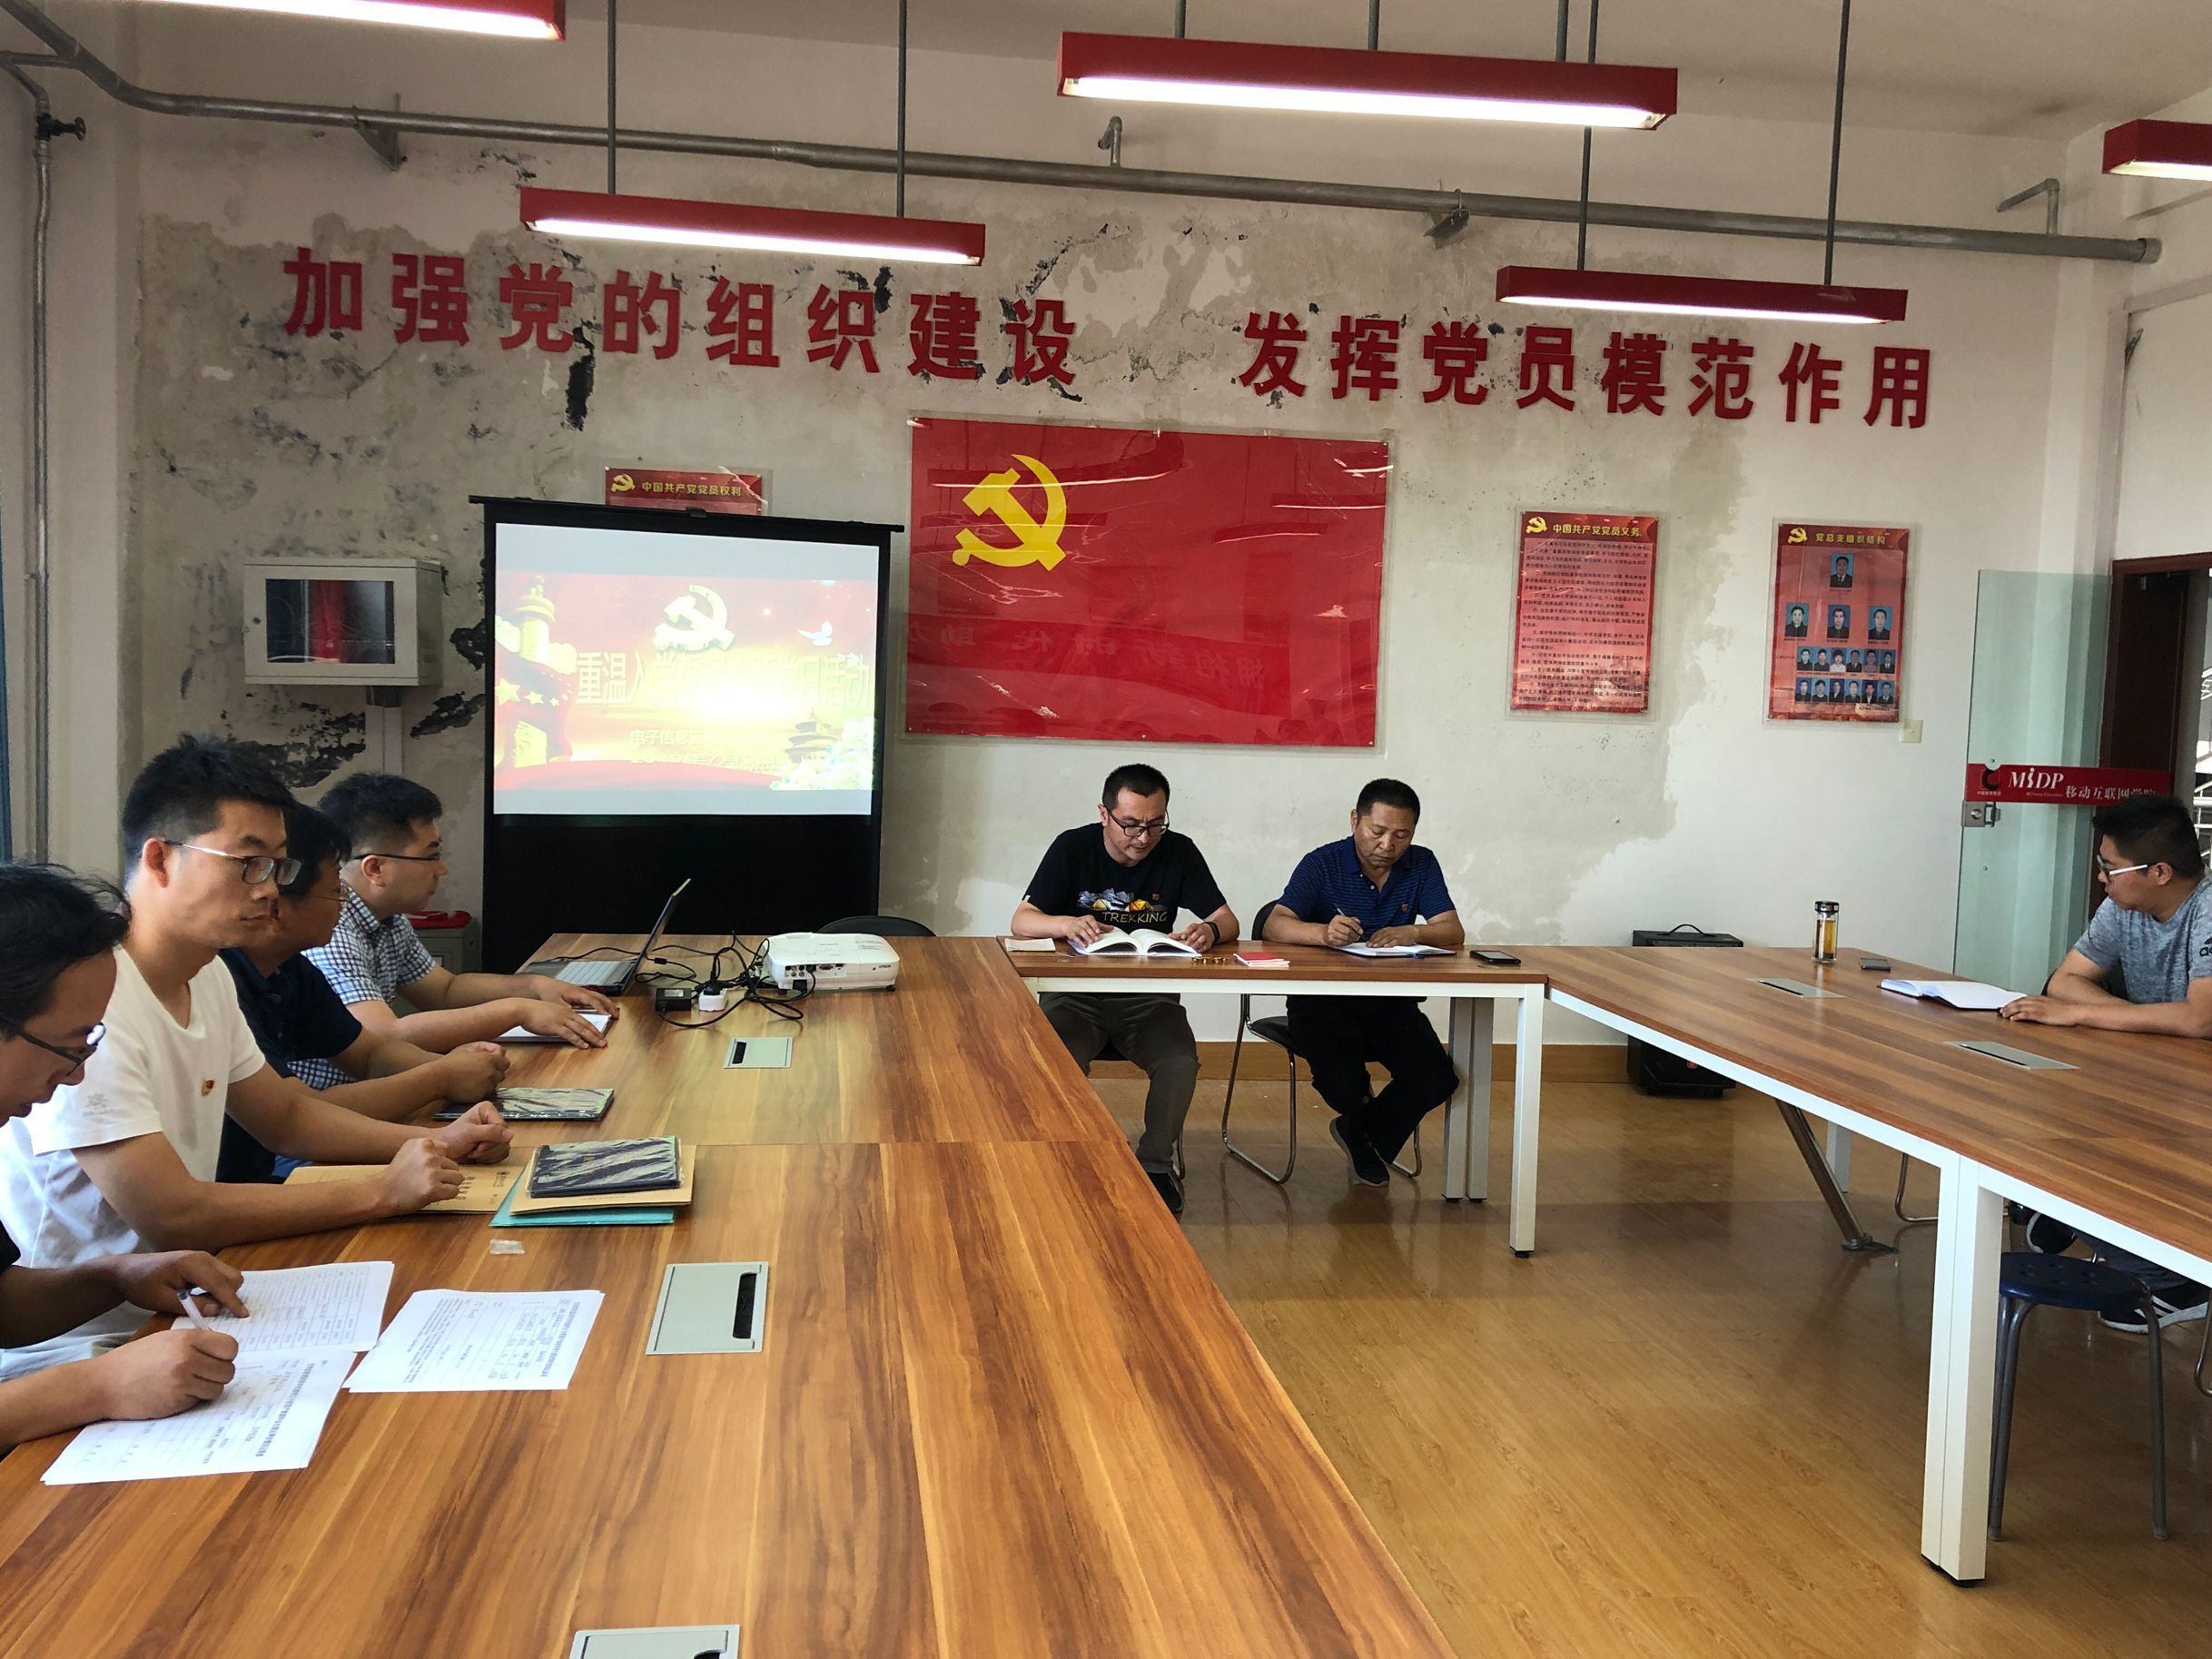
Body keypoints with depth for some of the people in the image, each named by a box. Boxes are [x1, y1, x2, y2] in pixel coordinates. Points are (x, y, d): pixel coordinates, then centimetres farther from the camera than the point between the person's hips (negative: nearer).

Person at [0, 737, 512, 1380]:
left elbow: (285, 1114, 18)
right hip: (73, 1347, -8)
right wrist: (384, 1190, -20)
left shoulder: (207, 975, 6)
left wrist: (434, 1144, 2)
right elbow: (172, 1216, -26)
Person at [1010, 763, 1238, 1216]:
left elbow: (1228, 920, -1)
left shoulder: (1179, 851, -1)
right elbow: (1021, 922, -10)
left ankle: (1156, 1164, -2)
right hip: (1076, 996, -1)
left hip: (1149, 999, 1)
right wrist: (1065, 924, -33)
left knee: (1181, 1061, -27)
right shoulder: (1073, 847, -5)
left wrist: (1209, 930, -26)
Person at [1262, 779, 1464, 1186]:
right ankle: (1361, 1127, 15)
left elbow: (1454, 933, -6)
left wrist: (1412, 933, -29)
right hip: (1323, 1001, -3)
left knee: (1436, 1079, -19)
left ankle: (1366, 1136, 14)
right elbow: (1275, 925, -18)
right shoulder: (1322, 864, -5)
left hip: (1392, 1002, 3)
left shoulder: (1422, 866, 5)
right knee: (1341, 1082, -28)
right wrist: (1323, 933, -39)